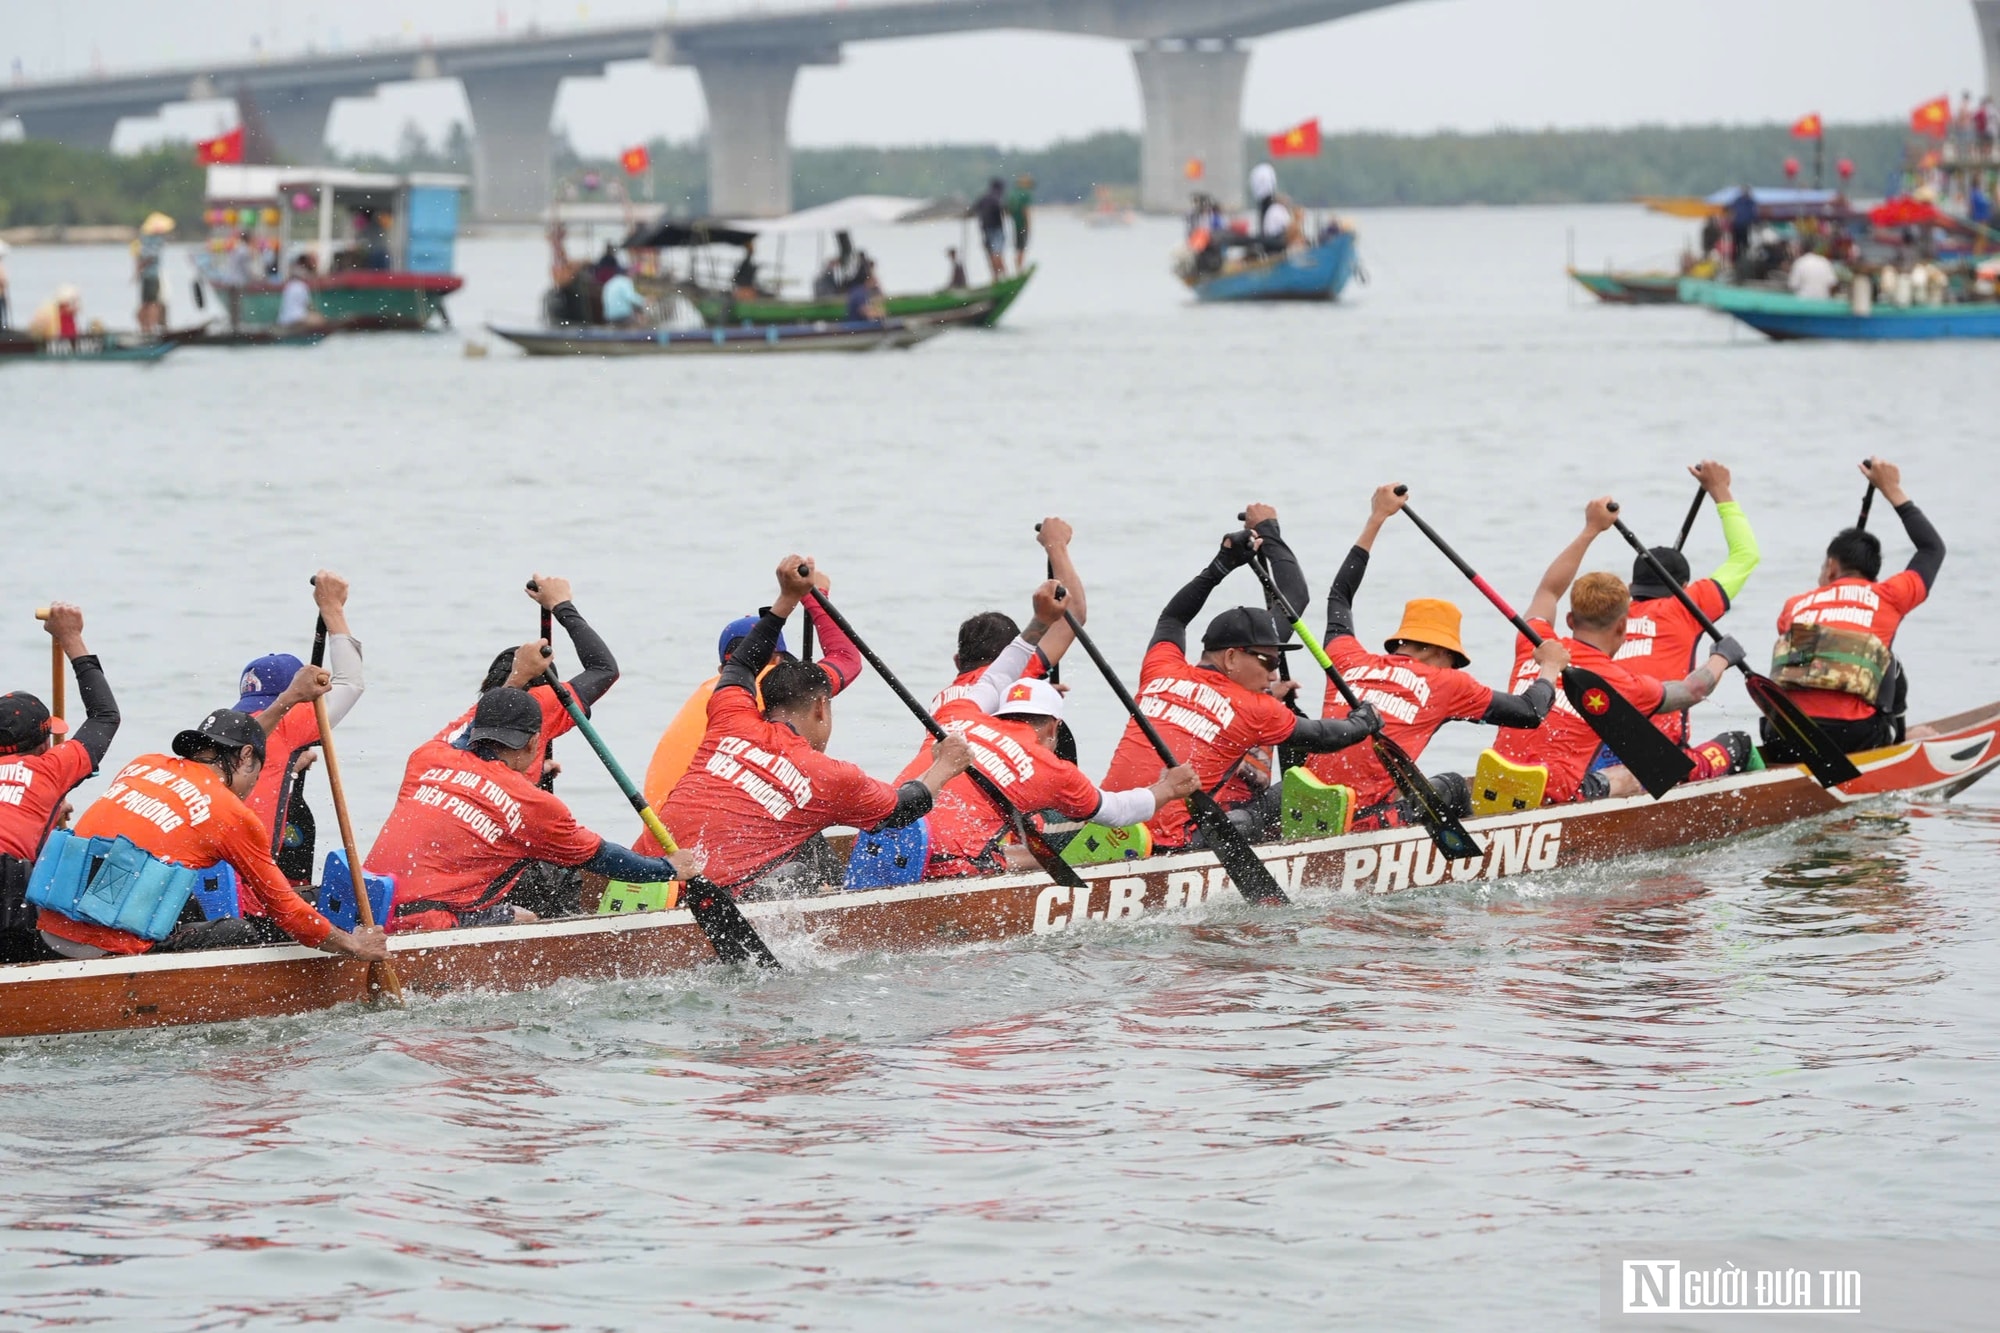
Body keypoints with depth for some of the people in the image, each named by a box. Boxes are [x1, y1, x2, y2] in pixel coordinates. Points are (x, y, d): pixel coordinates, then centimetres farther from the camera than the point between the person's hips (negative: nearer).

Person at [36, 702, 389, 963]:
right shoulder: (233, 815, 0)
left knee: (190, 911, 31)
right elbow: (283, 906, 9)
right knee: (244, 935, 14)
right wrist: (352, 945, 23)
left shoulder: (143, 765, 17)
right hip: (112, 947, -7)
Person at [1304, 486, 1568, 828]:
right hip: (1370, 823, -4)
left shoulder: (1348, 661, 14)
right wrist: (1550, 666, 32)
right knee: (1454, 786, 24)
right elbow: (1531, 713, 12)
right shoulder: (1446, 684, 4)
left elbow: (1339, 595, 35)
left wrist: (1376, 519, 43)